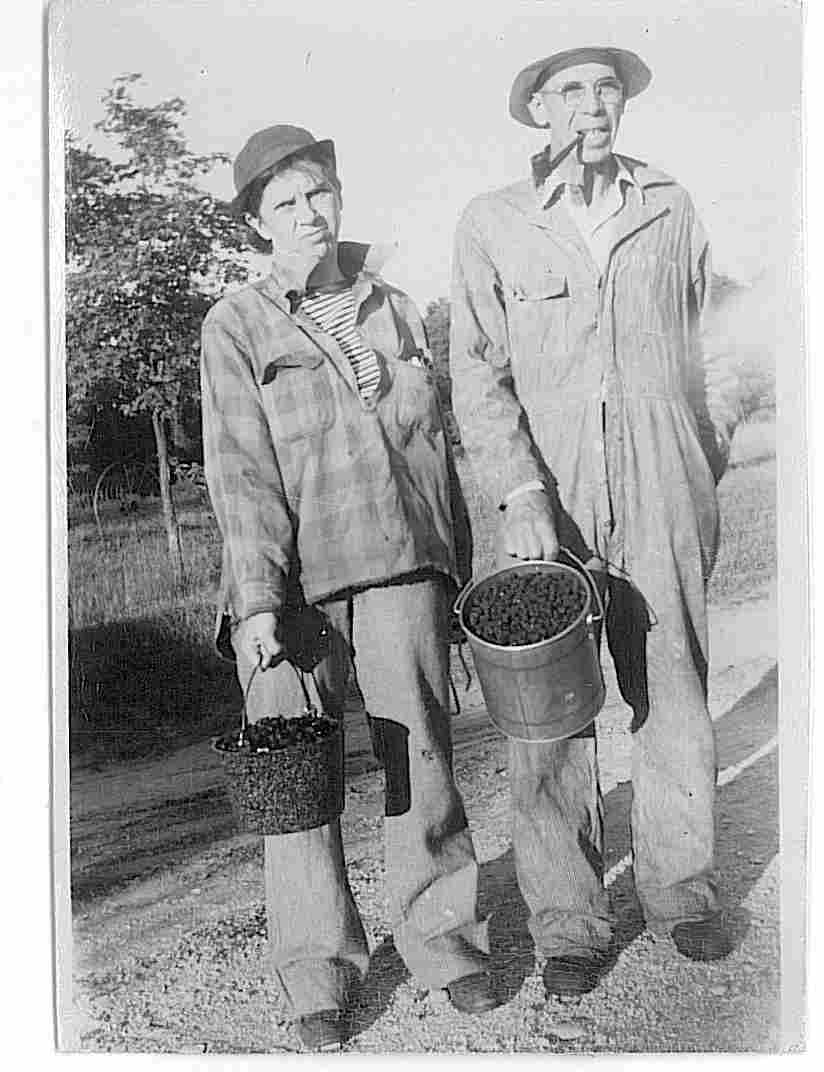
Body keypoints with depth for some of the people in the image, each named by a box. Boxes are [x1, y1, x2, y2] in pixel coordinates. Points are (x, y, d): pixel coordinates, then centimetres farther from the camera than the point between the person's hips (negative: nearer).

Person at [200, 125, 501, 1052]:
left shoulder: (394, 309, 17)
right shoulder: (235, 326, 5)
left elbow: (436, 442, 18)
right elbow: (240, 469, -4)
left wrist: (459, 568, 15)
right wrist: (256, 597, -13)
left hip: (400, 563, 3)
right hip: (290, 573, -2)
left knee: (421, 757, 2)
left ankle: (442, 938, 20)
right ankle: (319, 974, 15)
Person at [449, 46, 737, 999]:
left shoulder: (671, 211, 13)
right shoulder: (491, 224, 5)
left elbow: (703, 355, 17)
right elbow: (477, 373, -1)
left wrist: (711, 482, 15)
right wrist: (520, 491, -13)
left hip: (662, 497, 2)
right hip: (547, 500, -2)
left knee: (674, 694, 7)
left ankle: (680, 889, 26)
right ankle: (568, 922, 14)